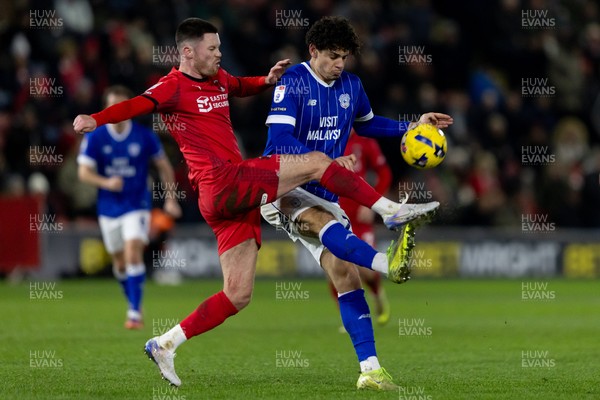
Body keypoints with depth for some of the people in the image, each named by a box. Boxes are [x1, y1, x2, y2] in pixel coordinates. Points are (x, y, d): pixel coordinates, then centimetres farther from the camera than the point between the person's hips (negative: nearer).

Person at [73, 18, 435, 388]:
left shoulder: (218, 79, 19)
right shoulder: (174, 87, -7)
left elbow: (240, 86, 42)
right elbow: (140, 104, -24)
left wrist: (268, 79, 21)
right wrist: (96, 119, -43)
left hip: (235, 195, 9)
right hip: (224, 181, -9)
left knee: (238, 295, 9)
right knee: (317, 162, -9)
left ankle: (165, 345, 11)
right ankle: (391, 210, 0)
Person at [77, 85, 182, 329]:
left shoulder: (144, 136, -7)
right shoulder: (95, 137, -7)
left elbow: (164, 166, 6)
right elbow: (84, 172, -9)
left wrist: (170, 198, 2)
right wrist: (106, 182, -27)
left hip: (137, 206, -2)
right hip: (109, 208, 2)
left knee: (134, 254, -19)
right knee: (119, 261, 11)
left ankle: (135, 312, -17)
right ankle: (133, 302, 35)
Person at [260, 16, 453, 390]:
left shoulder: (351, 86, 7)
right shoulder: (292, 83, -13)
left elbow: (366, 124, 28)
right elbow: (280, 140, -24)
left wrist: (411, 127, 15)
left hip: (325, 194, 6)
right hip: (281, 190, -6)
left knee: (346, 274, -6)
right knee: (325, 221, -37)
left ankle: (370, 369, -9)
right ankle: (390, 262, -63)